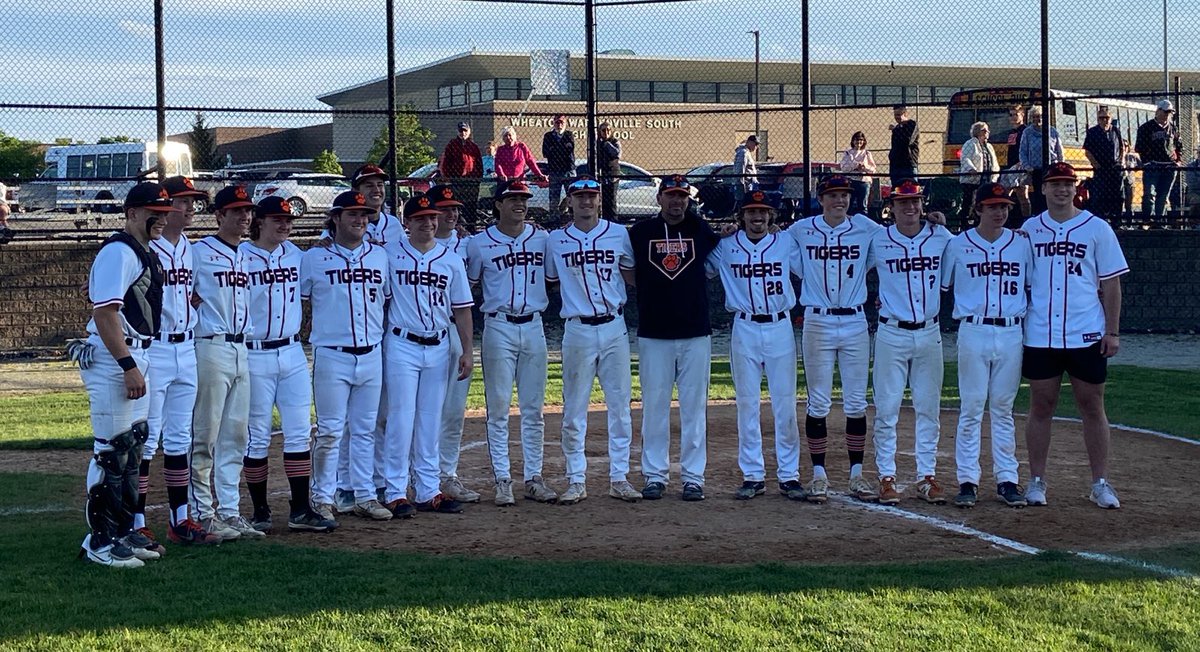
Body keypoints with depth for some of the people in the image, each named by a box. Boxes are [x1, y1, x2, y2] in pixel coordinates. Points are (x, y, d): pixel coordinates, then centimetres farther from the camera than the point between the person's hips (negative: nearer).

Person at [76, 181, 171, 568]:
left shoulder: (146, 253, 17)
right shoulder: (118, 251, -14)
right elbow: (104, 312, -22)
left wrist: (136, 363, 17)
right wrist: (128, 366, -25)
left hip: (135, 357, 10)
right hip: (112, 360, -10)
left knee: (132, 448, 15)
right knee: (111, 451, -7)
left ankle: (123, 532, 23)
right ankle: (99, 542, -2)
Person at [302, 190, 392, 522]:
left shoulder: (380, 256, 11)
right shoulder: (314, 257, -1)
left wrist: (386, 339, 10)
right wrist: (308, 335, 0)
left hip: (371, 355, 4)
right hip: (332, 355, -4)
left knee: (366, 430, 10)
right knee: (330, 430, -3)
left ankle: (365, 496, 17)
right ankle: (322, 498, 8)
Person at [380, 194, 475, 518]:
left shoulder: (451, 260, 7)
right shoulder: (390, 255, -2)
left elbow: (461, 308, 9)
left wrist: (467, 350, 4)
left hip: (438, 348, 4)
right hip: (402, 346, -4)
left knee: (431, 421, 9)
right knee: (401, 419, -5)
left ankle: (428, 491, 15)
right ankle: (395, 493, 0)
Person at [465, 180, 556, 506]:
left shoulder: (543, 238, 7)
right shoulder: (479, 243, -1)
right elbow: (467, 284, 8)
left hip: (533, 327, 3)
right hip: (499, 329, -3)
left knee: (534, 409, 8)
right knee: (498, 409, 0)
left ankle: (534, 479, 15)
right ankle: (502, 481, 5)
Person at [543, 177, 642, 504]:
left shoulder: (619, 234, 5)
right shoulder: (556, 240, 4)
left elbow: (631, 275, 12)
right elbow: (551, 282, 14)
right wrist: (574, 297, -2)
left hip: (614, 328, 1)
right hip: (578, 330, -1)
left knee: (620, 405, 3)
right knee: (574, 410, 1)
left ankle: (619, 478, 11)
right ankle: (576, 480, 9)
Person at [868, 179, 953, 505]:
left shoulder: (941, 237, 3)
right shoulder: (878, 240, -2)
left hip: (929, 334, 2)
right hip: (891, 334, -2)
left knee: (929, 408, 6)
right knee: (886, 408, -1)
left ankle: (926, 477, 14)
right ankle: (886, 477, 6)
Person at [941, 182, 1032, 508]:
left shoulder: (1022, 244, 7)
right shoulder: (958, 245, 2)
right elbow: (938, 286, 12)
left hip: (1011, 333, 2)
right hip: (973, 332, -2)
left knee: (1003, 409, 8)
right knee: (971, 409, 0)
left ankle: (1007, 480, 12)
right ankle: (967, 481, 4)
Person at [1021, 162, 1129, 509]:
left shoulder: (1097, 229, 3)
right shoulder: (1029, 229, 8)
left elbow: (1110, 282, 3)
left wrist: (1112, 331, -3)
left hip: (1086, 336, -1)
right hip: (1040, 336, 1)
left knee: (1092, 407, 4)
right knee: (1041, 407, 5)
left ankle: (1100, 483, 12)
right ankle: (1036, 481, 13)